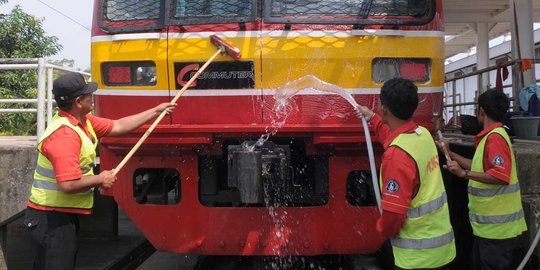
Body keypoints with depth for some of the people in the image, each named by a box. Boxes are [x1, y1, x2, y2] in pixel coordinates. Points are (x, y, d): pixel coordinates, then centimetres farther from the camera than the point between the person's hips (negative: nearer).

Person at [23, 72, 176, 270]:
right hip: (52, 218, -10)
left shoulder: (83, 121, 4)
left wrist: (156, 111, 18)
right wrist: (100, 180, -16)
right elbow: (68, 184, -33)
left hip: (65, 215, 10)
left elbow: (119, 126, 15)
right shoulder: (64, 135, -26)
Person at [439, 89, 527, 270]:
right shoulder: (491, 136, 13)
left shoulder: (495, 137, -19)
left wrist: (464, 173, -30)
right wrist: (450, 154, 24)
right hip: (488, 223, 10)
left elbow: (501, 176, -30)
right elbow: (481, 167, 24)